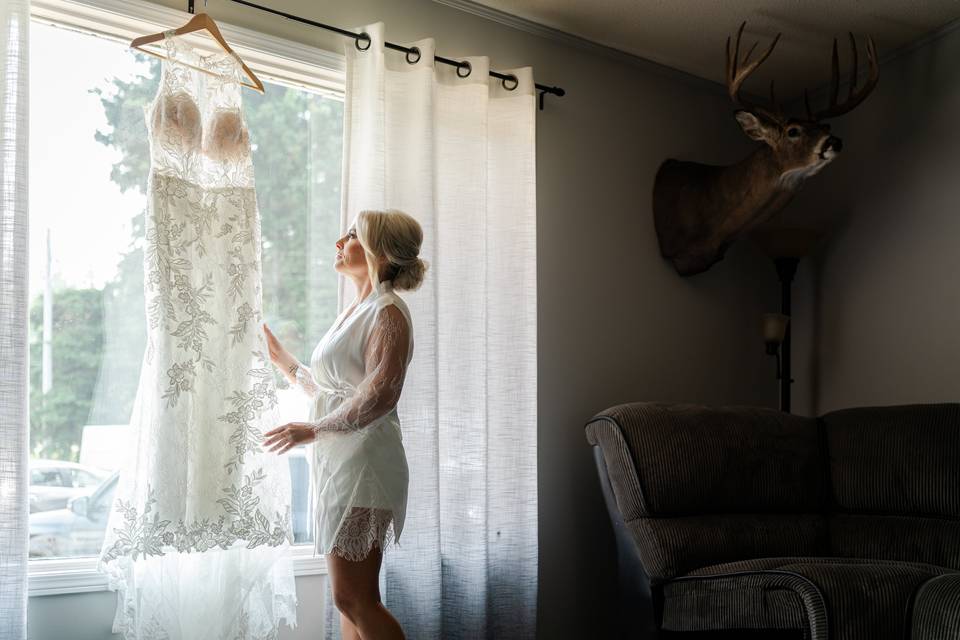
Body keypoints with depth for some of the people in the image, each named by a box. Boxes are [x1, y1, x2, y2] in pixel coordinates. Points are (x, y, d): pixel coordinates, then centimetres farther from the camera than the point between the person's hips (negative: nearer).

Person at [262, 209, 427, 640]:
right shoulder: (356, 312, 19)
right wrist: (282, 361, 27)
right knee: (353, 597, 12)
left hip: (363, 464, -10)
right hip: (338, 462, 10)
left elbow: (379, 395, -21)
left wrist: (314, 430, -18)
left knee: (353, 599, -9)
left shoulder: (388, 312, -10)